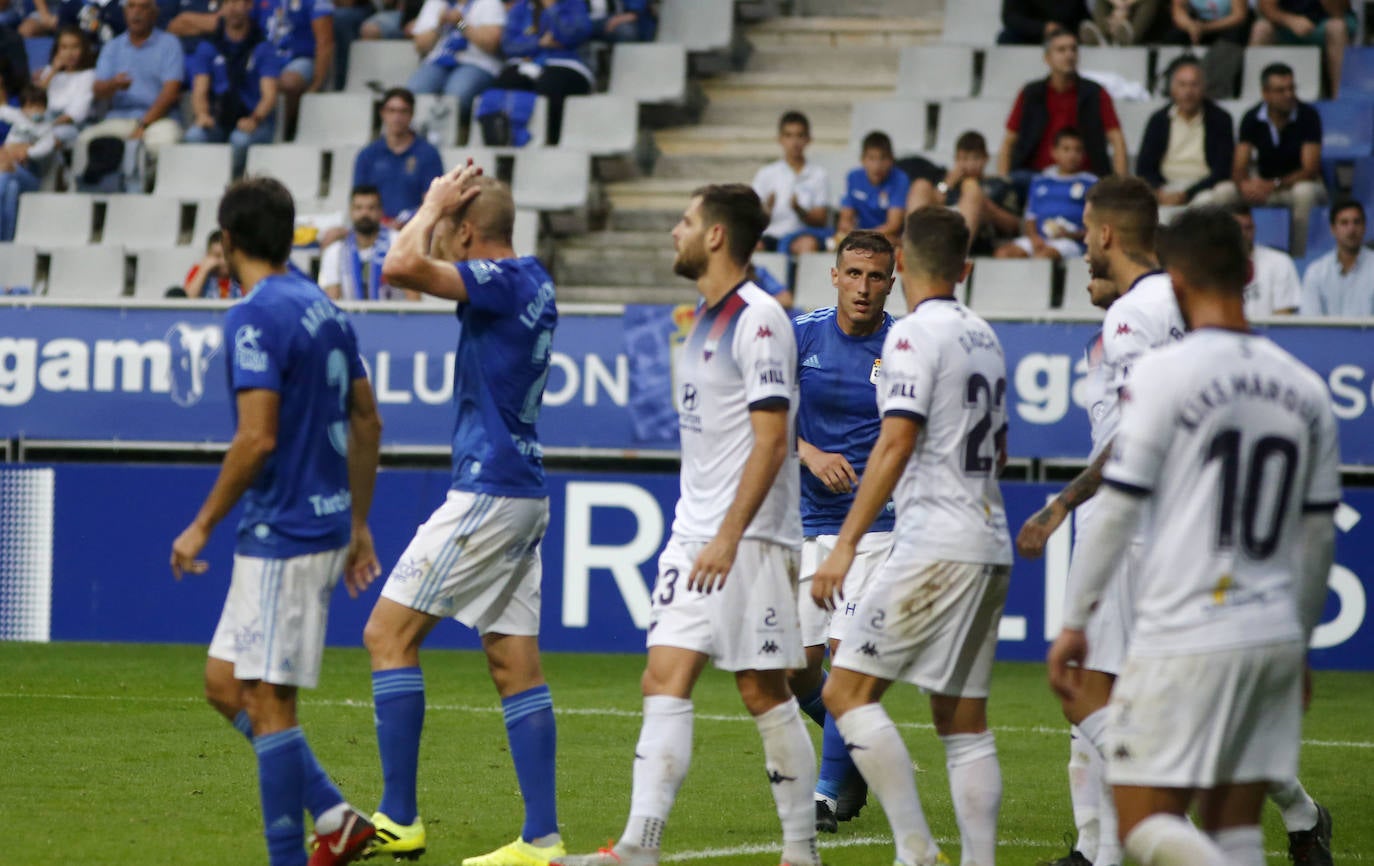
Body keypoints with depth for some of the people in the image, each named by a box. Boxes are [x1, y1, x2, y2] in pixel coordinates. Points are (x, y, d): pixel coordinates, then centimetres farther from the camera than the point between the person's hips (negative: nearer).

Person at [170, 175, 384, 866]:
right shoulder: (323, 310, 13)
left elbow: (257, 438, -21)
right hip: (324, 525, 9)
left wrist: (203, 525, -12)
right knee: (224, 684, 15)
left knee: (267, 701, -5)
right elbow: (367, 423, 18)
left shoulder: (256, 317, -15)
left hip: (282, 534, -9)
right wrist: (358, 525, 24)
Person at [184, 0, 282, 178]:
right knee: (195, 135, -32)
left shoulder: (263, 48, 4)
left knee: (241, 138, -37)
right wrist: (202, 114, -19)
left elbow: (269, 95, -5)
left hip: (253, 122, -2)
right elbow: (200, 91, 5)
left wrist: (254, 119, -27)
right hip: (217, 121, 2)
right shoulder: (207, 47, 12)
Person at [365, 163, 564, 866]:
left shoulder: (504, 280, -13)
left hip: (488, 488, -10)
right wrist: (436, 207, 18)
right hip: (520, 494, 10)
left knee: (388, 633, -5)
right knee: (514, 664, 6)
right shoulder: (531, 282, 14)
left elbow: (402, 267, -26)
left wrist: (434, 204, -10)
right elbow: (411, 266, 31)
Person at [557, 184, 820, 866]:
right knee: (665, 682, -1)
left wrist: (729, 538, -23)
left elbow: (771, 442, -18)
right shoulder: (704, 318, 16)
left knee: (764, 691, -2)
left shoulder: (758, 319, -12)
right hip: (695, 534, 9)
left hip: (750, 540, -9)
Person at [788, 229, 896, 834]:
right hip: (805, 521, 3)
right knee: (795, 666, 3)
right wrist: (811, 454, -17)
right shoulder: (801, 334, 0)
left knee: (847, 653, -14)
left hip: (874, 523, -3)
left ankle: (829, 792, -3)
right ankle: (855, 743, 32)